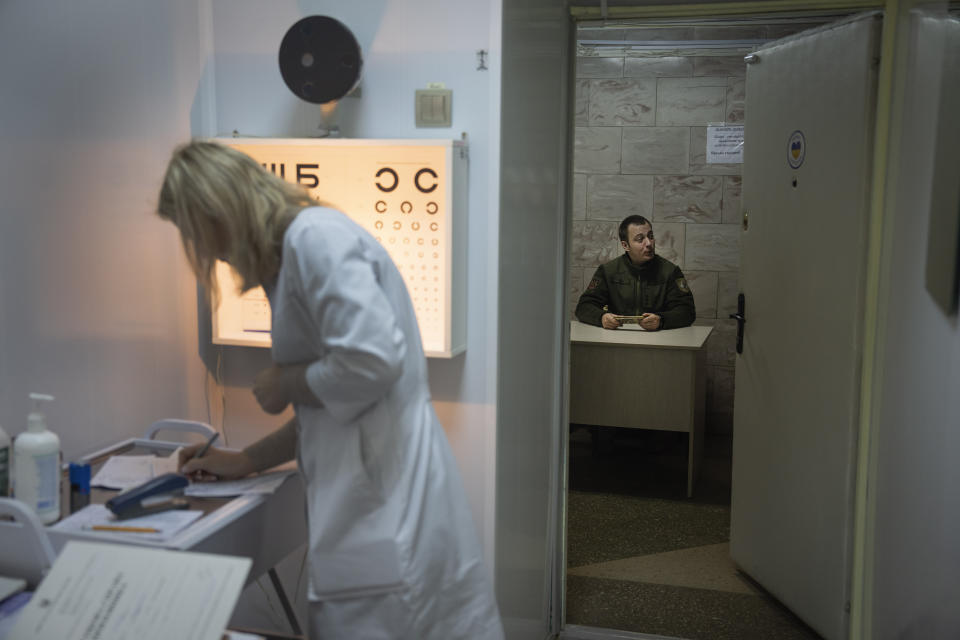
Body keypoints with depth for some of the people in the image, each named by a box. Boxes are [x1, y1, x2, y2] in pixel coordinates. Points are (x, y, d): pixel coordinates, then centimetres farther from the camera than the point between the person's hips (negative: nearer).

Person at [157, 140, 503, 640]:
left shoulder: (316, 235, -10)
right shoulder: (294, 250, 21)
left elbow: (372, 360, -24)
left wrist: (285, 384, -7)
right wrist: (244, 462, 25)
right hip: (365, 504, 10)